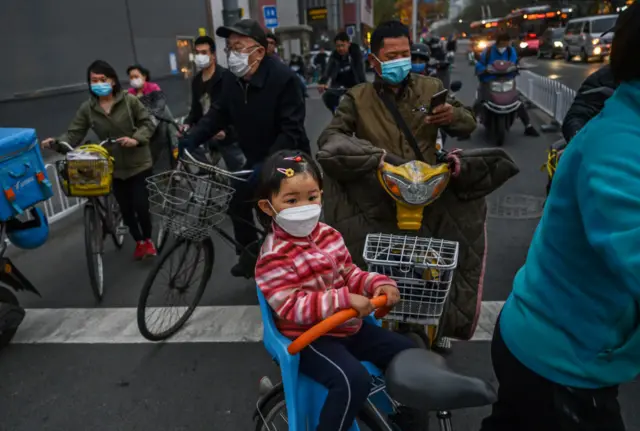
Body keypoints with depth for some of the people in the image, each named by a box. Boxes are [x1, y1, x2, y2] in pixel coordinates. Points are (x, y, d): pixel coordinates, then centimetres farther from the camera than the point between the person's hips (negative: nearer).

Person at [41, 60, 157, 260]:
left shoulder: (129, 100, -8)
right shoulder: (87, 108, -2)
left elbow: (147, 123, -5)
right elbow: (74, 134, -5)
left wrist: (136, 139, -23)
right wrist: (57, 143, -25)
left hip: (138, 164, -3)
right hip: (114, 167, 3)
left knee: (141, 206, -4)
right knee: (126, 208, 11)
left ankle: (148, 240, 22)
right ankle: (139, 241, 33)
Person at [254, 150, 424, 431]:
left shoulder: (328, 235, 2)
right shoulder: (274, 256, -20)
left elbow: (349, 274, 11)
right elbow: (291, 307, -26)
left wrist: (377, 284, -9)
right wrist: (344, 300, -34)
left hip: (348, 326, 8)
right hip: (308, 337, -7)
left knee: (407, 353, 8)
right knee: (354, 379, -31)